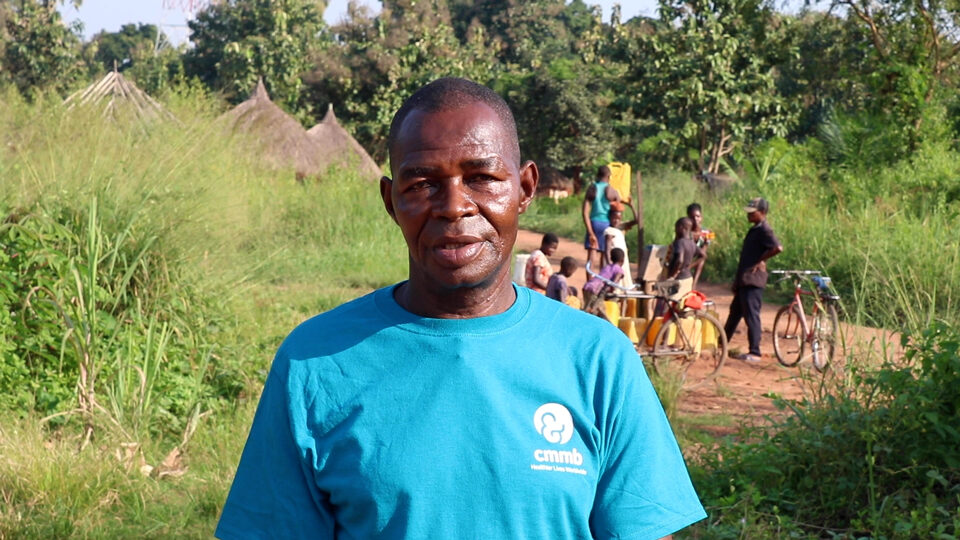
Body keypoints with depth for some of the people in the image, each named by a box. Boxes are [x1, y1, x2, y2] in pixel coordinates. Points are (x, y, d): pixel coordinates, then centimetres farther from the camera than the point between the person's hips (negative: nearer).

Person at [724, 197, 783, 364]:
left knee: (751, 315, -8)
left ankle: (754, 352, -4)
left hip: (753, 280, -11)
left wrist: (760, 260, -18)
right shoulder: (754, 229, 16)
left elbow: (778, 248, -31)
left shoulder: (764, 230, -14)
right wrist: (737, 280, 23)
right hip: (744, 280, 11)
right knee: (735, 312, 20)